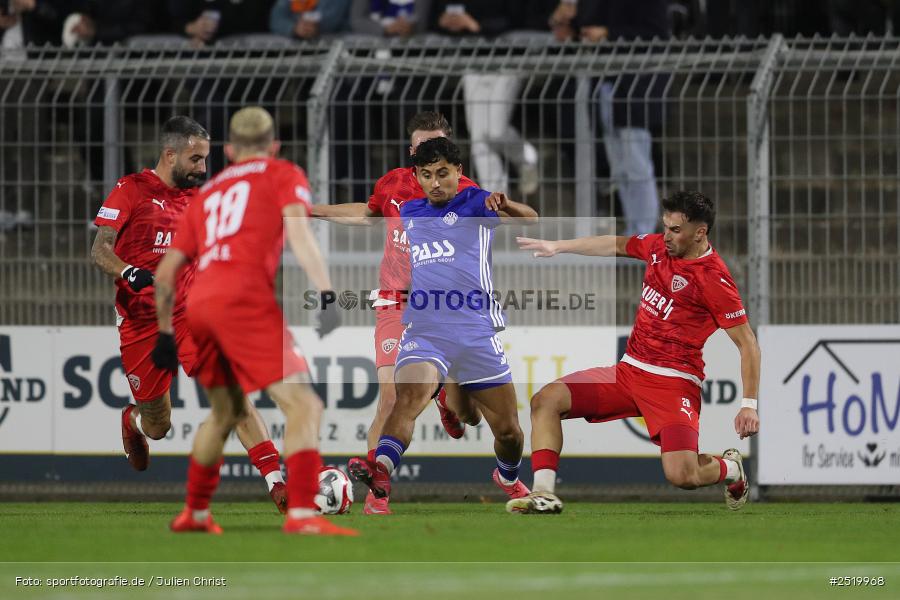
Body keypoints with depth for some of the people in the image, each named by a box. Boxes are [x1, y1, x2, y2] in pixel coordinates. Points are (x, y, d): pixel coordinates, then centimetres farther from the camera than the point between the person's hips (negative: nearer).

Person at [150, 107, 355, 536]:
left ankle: (194, 513, 34)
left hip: (196, 307, 6)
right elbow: (298, 231, -6)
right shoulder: (282, 175, 15)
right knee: (302, 404, -11)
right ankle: (302, 513, -28)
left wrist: (165, 334, 37)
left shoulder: (207, 192, 29)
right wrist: (326, 294, -15)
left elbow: (165, 274, 27)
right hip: (246, 302, -6)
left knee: (226, 412, 27)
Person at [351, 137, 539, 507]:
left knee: (508, 430, 6)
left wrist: (505, 205, -36)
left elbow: (530, 220, -15)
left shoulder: (474, 204, 2)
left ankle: (508, 477, 37)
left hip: (477, 333, -2)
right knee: (409, 395, -30)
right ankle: (381, 471, -49)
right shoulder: (409, 213, 17)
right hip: (422, 333, 2)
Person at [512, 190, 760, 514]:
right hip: (628, 371, 7)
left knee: (681, 476, -23)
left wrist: (749, 405, -17)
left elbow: (748, 344, -11)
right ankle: (544, 495, -12)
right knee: (546, 400, -7)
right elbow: (615, 245, 26)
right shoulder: (658, 246, 6)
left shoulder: (714, 279, -15)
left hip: (673, 383, -7)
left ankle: (730, 468, 13)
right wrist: (556, 246, 29)